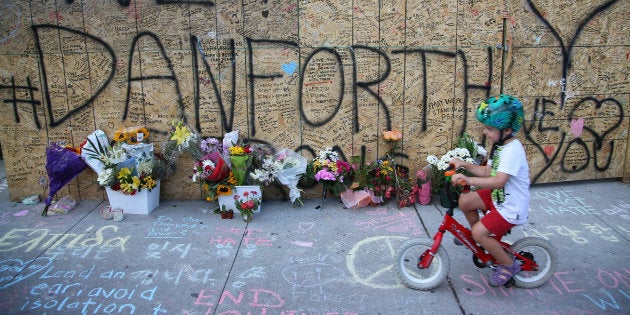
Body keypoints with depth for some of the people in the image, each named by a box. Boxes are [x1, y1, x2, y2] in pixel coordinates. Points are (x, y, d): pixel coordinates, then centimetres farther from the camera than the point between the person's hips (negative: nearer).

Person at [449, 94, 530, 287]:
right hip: (499, 197, 9)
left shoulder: (512, 150, -26)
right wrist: (465, 165, -3)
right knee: (465, 201, 0)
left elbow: (499, 181, -38)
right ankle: (479, 240, 22)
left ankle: (509, 265, 8)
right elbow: (487, 171, 8)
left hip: (512, 207, -9)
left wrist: (468, 179, -44)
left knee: (479, 232, -17)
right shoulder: (501, 145, 5)